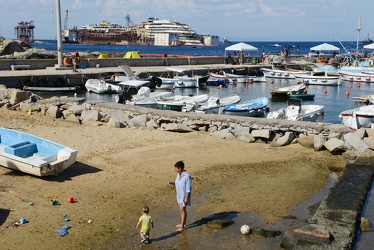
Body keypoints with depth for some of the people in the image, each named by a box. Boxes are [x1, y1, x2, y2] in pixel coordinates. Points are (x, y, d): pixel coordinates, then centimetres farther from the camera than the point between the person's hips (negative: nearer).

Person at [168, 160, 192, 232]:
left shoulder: (187, 176, -25)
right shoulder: (178, 174, 0)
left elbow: (188, 188, -21)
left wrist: (186, 198, -20)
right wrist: (172, 183, -6)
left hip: (184, 195, -8)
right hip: (179, 195, 8)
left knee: (182, 210, -1)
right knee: (181, 209, 17)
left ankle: (182, 226, 10)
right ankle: (183, 223, 33)